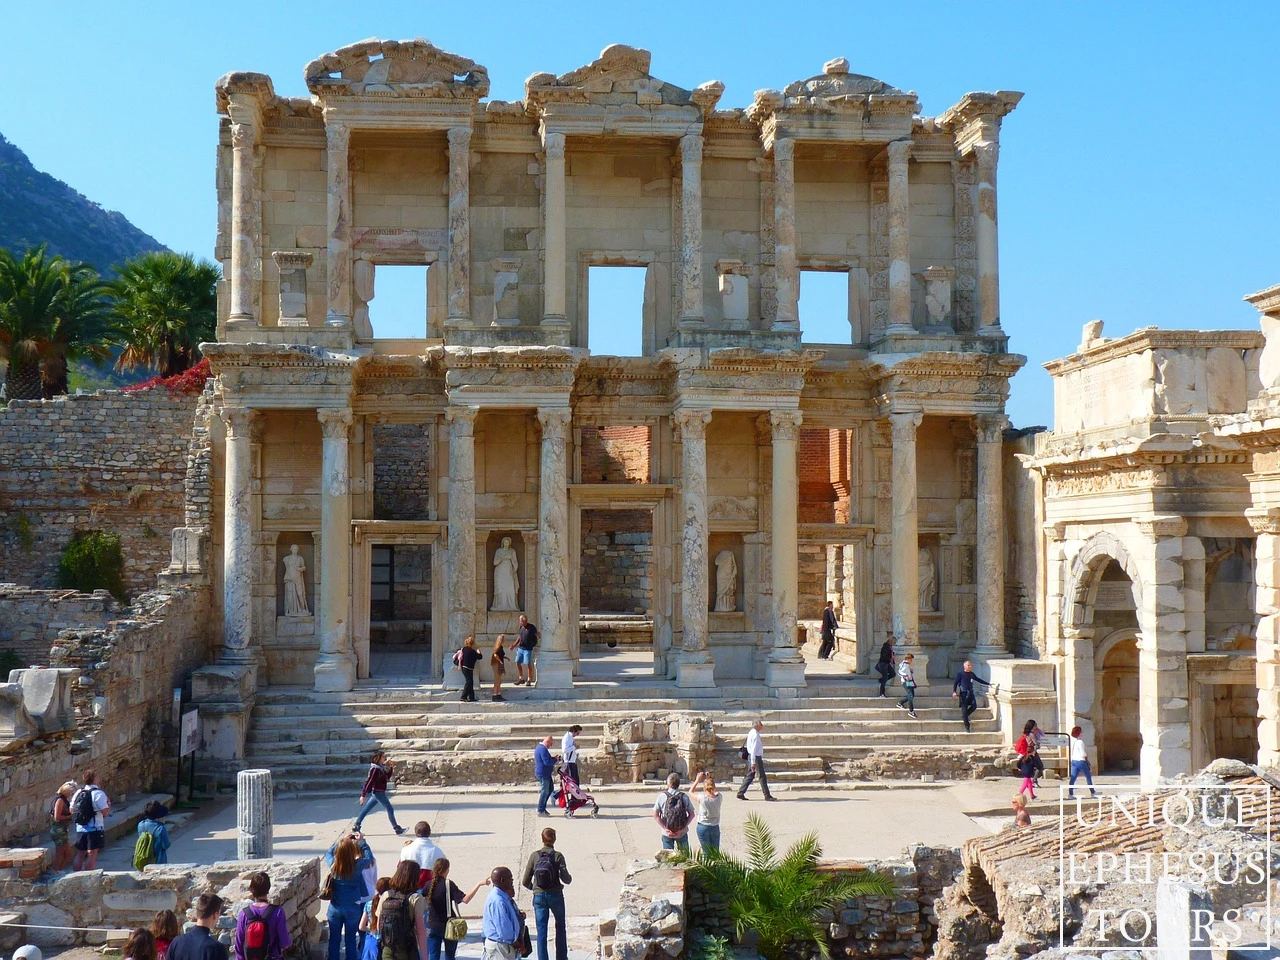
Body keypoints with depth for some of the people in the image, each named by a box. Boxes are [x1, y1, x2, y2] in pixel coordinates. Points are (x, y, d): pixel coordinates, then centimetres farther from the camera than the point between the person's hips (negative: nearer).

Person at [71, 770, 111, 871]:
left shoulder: (78, 792, 7)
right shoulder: (99, 793, -13)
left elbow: (71, 810, 11)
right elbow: (105, 812, -17)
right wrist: (109, 803, 1)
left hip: (80, 828, 6)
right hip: (95, 829, -6)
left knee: (80, 854, 14)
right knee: (92, 855, -2)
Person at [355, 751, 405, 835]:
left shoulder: (381, 767, 8)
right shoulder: (375, 769, -19)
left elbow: (387, 777, 16)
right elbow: (369, 782, -21)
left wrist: (391, 768, 3)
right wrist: (363, 795, -22)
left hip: (379, 792, 9)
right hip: (378, 792, -9)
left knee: (366, 809, 13)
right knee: (390, 809, -2)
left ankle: (356, 825, 19)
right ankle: (397, 829, 5)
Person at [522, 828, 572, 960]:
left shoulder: (534, 855, -3)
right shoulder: (558, 856, -8)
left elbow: (525, 882, -1)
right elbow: (565, 878, -13)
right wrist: (570, 878, 10)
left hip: (539, 897, 1)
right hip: (556, 896, 0)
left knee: (541, 931, 5)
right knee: (560, 928, 20)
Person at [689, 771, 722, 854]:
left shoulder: (702, 799, -20)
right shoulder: (719, 797, -11)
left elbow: (691, 792, -3)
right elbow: (716, 792, 14)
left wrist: (697, 780, -1)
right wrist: (710, 779, 8)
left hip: (703, 827, -3)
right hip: (715, 828, 3)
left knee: (706, 853, 4)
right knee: (716, 853, 13)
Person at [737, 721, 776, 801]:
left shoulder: (751, 733, 12)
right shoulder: (755, 735, -18)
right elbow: (753, 749, -22)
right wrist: (753, 762, -23)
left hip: (752, 757, 10)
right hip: (756, 757, -10)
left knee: (750, 776, 12)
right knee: (762, 777, -2)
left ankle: (740, 793, 12)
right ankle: (767, 796, 3)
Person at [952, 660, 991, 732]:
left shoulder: (972, 674, 11)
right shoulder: (960, 674, -4)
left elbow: (979, 680, 24)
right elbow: (955, 683, -5)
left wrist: (988, 684, 28)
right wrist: (954, 691, -16)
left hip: (970, 693, 5)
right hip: (963, 693, -5)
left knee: (974, 706, -8)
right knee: (964, 709, -6)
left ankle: (964, 716, 18)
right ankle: (967, 726, -2)